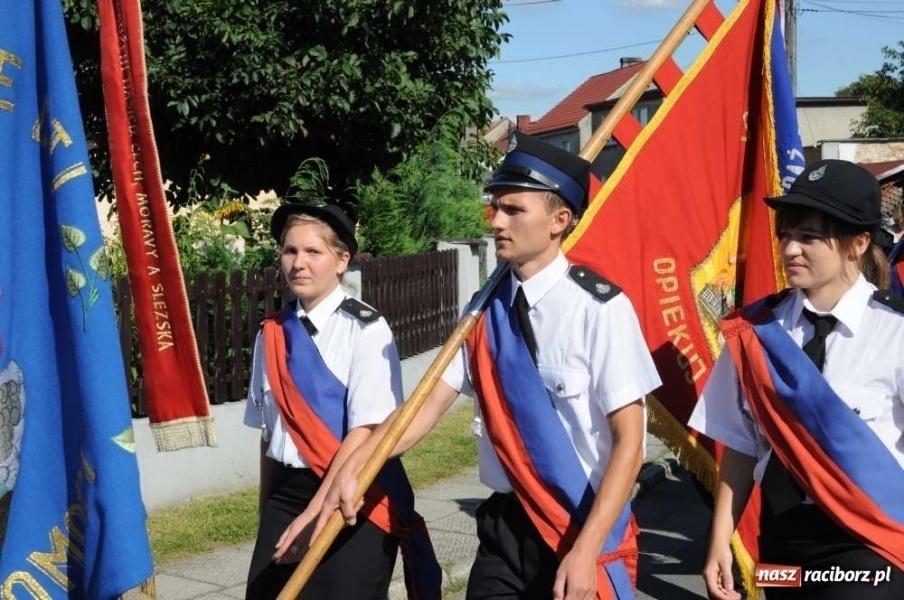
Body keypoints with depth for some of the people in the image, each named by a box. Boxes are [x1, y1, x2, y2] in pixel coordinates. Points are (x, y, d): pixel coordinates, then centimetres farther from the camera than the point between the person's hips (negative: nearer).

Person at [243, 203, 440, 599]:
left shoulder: (365, 329, -11)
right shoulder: (272, 334, 5)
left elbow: (365, 431, -17)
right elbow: (268, 430, 12)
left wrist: (314, 513, -20)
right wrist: (267, 512, 14)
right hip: (285, 495, 5)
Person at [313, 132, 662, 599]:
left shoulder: (598, 308, -15)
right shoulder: (485, 309, 1)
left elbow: (629, 442, -15)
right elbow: (432, 402, 1)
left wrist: (585, 551, -20)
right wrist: (353, 469, -10)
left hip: (580, 529, -4)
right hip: (504, 526, 4)